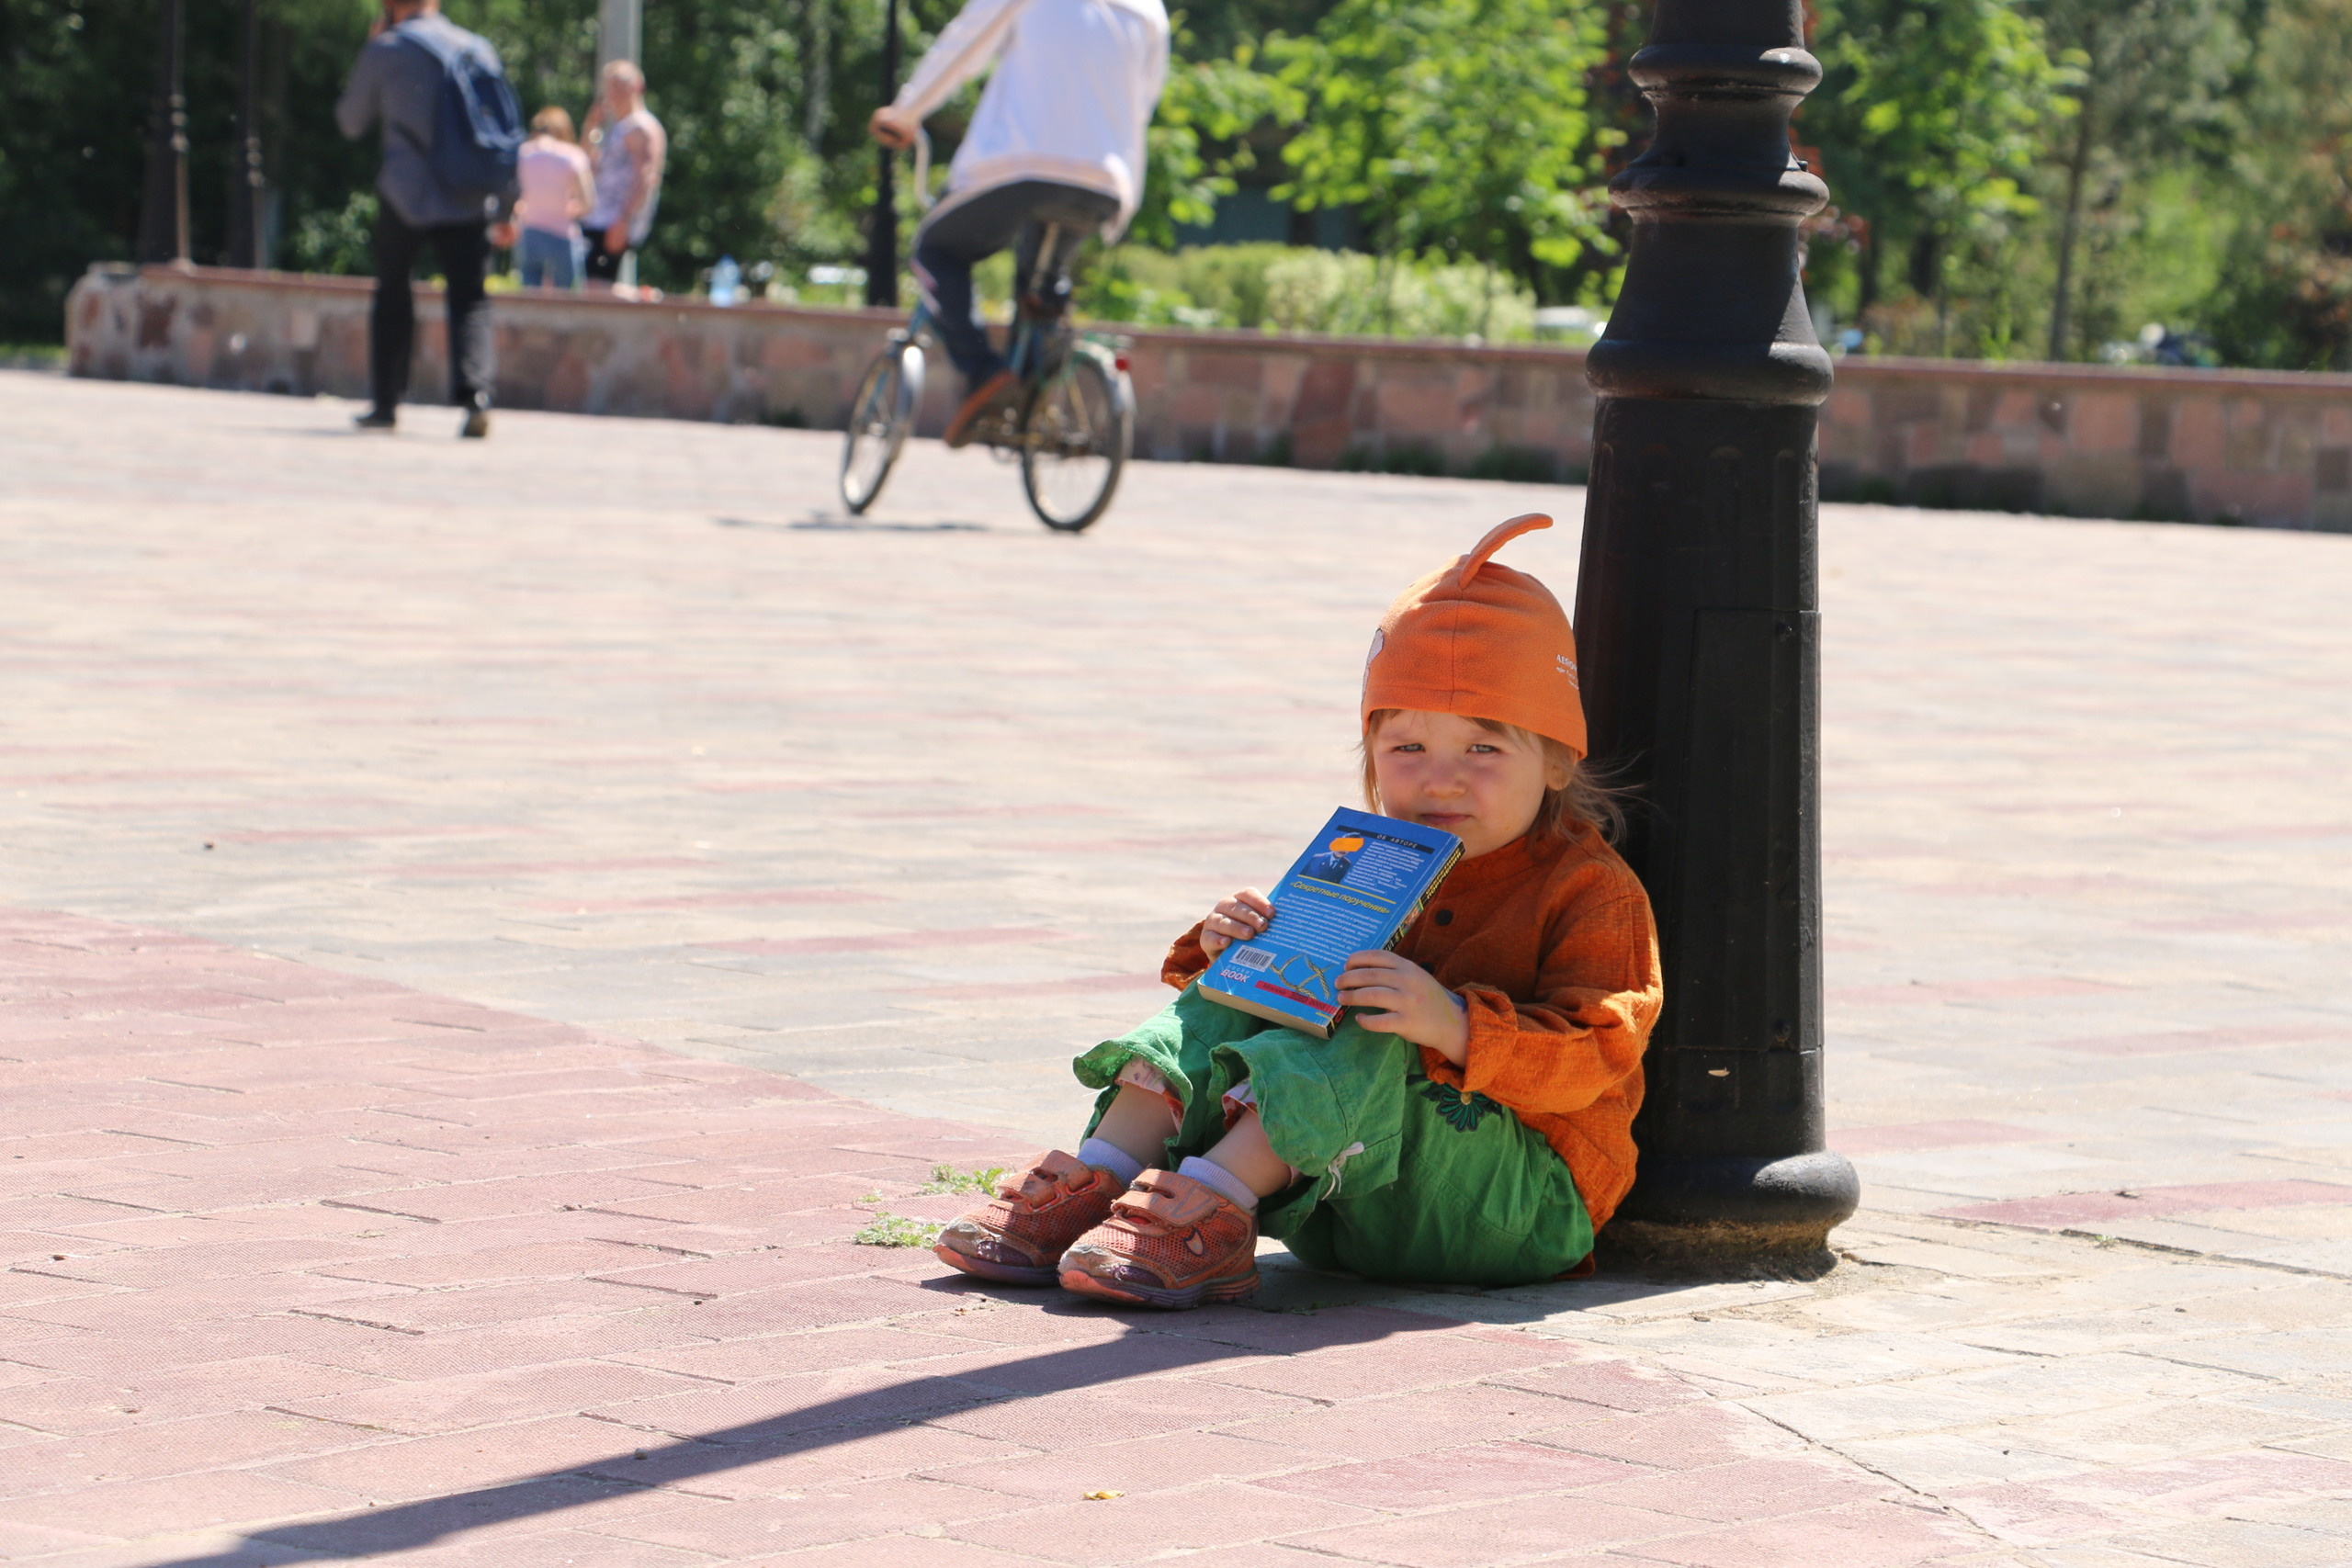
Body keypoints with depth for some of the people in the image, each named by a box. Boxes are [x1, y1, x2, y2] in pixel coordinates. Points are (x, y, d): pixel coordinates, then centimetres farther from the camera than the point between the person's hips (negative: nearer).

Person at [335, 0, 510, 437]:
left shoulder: (385, 50, -1)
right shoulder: (479, 48, 7)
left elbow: (351, 122, 11)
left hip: (405, 196, -1)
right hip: (469, 201, 1)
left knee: (392, 293, 15)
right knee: (469, 299, 0)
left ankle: (386, 402, 14)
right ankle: (474, 394, -22)